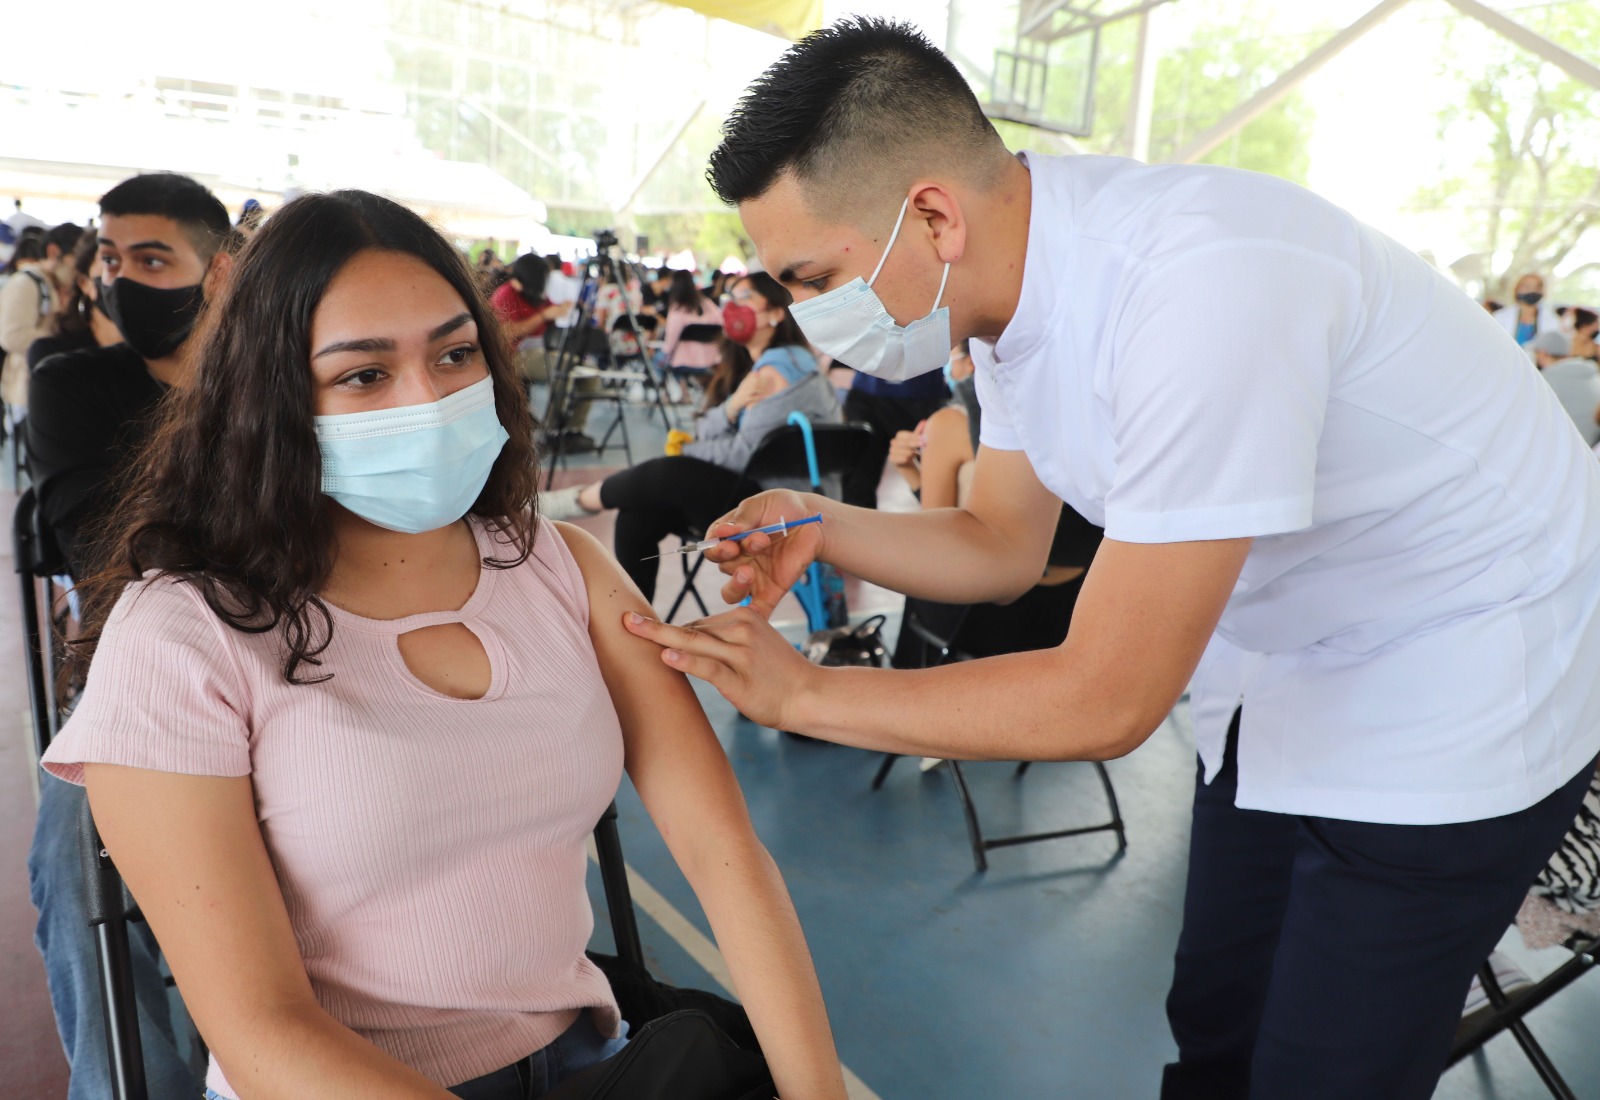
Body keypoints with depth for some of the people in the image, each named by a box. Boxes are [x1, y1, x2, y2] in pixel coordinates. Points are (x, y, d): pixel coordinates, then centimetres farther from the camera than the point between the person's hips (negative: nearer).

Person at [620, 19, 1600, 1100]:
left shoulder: (1201, 287, -35)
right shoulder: (1020, 278, -7)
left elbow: (1105, 703, -31)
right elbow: (1001, 546, 5)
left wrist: (803, 692, -22)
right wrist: (820, 526, -12)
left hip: (1458, 679, -7)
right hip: (1285, 676, 8)